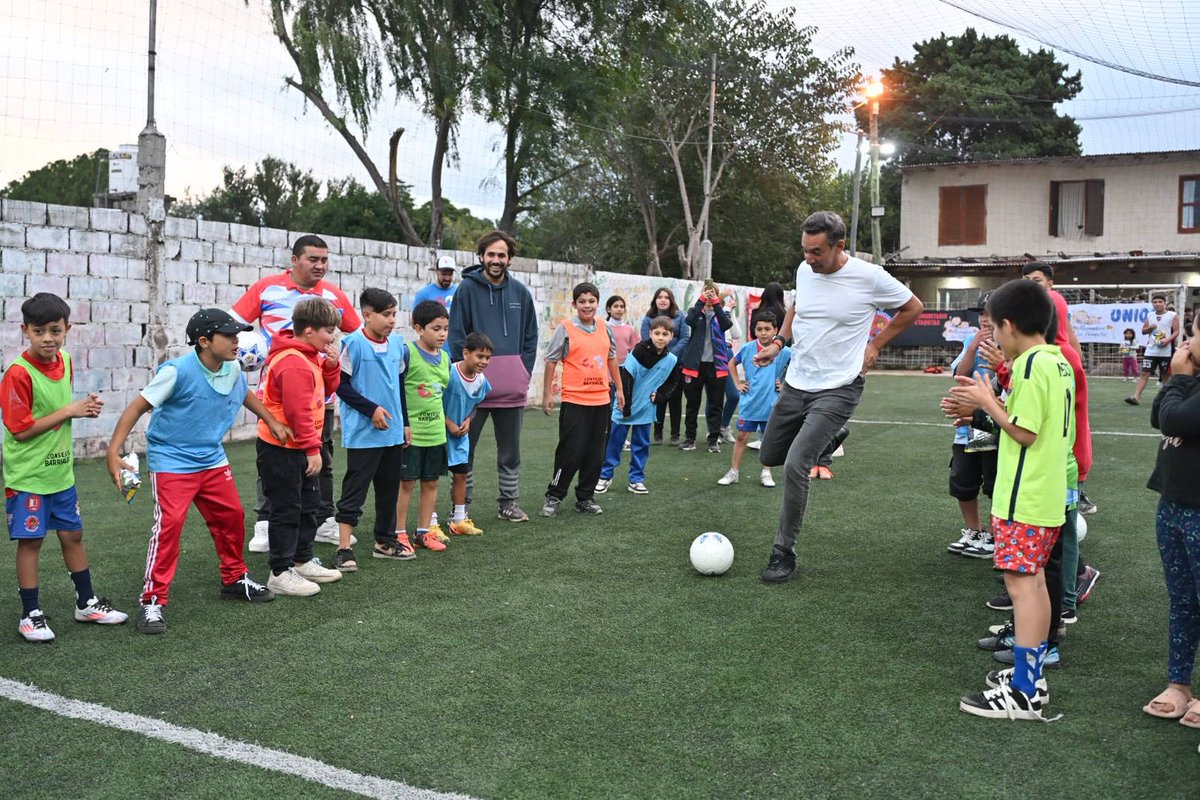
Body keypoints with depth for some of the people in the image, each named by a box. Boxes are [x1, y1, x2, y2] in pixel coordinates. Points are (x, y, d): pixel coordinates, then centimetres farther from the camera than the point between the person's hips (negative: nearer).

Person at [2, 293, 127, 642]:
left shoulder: (65, 361, 1)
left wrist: (84, 407, -3)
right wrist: (69, 411, -19)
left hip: (61, 471, 7)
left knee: (72, 535, 15)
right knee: (30, 541, 3)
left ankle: (87, 603, 28)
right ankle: (31, 615, 15)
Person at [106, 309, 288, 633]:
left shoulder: (232, 369, -2)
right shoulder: (178, 371, -22)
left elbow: (244, 393, 21)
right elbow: (138, 407, -19)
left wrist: (273, 422, 26)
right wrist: (113, 452, -25)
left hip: (212, 460, 7)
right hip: (171, 462, -7)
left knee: (232, 517, 13)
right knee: (169, 523, -17)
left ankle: (235, 579, 34)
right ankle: (153, 601, -6)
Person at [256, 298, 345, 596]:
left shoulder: (311, 356, 9)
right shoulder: (294, 364, -24)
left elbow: (326, 390, 16)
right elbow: (298, 411, -26)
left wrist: (331, 366, -2)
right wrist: (313, 449, -21)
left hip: (299, 447, 10)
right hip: (281, 449, -10)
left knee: (309, 505, 19)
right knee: (287, 510, -2)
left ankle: (302, 561, 32)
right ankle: (280, 573, 8)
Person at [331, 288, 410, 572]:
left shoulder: (397, 342, 7)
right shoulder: (354, 343, -12)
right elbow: (341, 385, -12)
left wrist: (405, 422, 16)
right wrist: (372, 409, -17)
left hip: (393, 432, 7)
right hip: (363, 433, -7)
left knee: (389, 488, 16)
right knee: (354, 490, -3)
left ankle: (385, 540, 29)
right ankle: (344, 549, 1)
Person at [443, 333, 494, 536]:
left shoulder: (481, 380, -4)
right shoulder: (449, 373, -24)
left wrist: (468, 420, -4)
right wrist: (449, 424, -16)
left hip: (461, 433, 6)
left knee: (460, 473, 10)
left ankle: (459, 519, 21)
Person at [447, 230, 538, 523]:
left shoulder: (520, 292, 6)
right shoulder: (467, 288, -4)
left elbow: (530, 337, 12)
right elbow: (456, 336, -4)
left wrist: (524, 372, 4)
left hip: (512, 387, 3)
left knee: (510, 449, 13)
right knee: (464, 446, 4)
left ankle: (508, 502, 25)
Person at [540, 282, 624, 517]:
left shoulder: (605, 328, 8)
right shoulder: (565, 329, -6)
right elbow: (551, 361, -3)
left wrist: (618, 388, 20)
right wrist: (547, 394, -4)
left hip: (601, 399, 5)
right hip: (574, 400, -5)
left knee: (595, 453, 9)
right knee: (571, 451, -5)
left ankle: (585, 498, 21)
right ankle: (554, 497, 10)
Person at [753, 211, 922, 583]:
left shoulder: (868, 277, -14)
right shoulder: (804, 270, 0)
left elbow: (913, 307, 4)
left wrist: (875, 346, 0)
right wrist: (778, 341, 6)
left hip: (837, 389, -6)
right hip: (796, 383, 6)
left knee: (795, 465, -19)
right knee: (769, 457, 15)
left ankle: (784, 553, -4)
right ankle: (828, 441, 42)